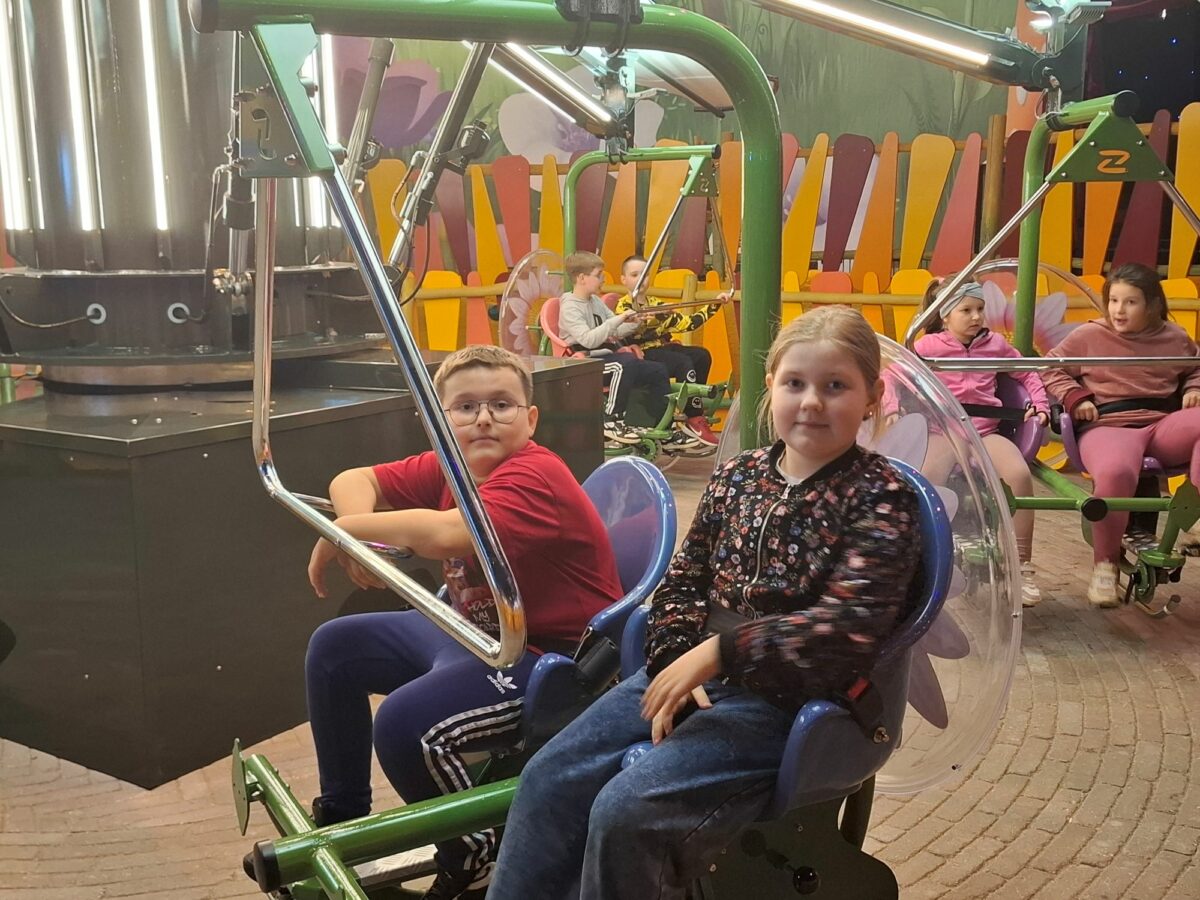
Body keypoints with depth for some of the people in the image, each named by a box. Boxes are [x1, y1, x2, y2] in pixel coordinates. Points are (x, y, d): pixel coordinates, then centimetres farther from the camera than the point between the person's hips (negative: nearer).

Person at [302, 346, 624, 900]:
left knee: (405, 722, -30)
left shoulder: (537, 476, -24)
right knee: (334, 647, 12)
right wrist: (358, 533, -18)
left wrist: (345, 529, -25)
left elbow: (447, 533, -41)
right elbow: (355, 480, 6)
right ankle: (341, 817, 29)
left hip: (550, 657, -10)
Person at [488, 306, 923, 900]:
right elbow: (683, 582, 11)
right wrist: (676, 666, -8)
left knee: (624, 811, -21)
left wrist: (718, 651, -23)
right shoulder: (736, 477, 10)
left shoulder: (880, 495, -8)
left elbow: (849, 625, -20)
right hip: (692, 672, 6)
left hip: (786, 701, -6)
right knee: (549, 777, -5)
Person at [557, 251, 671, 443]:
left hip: (607, 358, 9)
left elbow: (615, 332, 19)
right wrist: (617, 320, -27)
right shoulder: (570, 308, -12)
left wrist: (632, 324, -1)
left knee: (657, 370, 0)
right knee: (626, 362, -36)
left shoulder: (595, 301, 14)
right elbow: (588, 340, -26)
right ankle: (612, 422, -28)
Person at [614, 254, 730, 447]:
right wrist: (641, 319, -38)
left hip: (663, 348, 7)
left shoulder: (655, 303, 19)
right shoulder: (623, 306, 0)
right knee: (684, 363, -27)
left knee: (701, 356, -14)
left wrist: (713, 306, 13)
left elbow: (685, 323, 17)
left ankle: (691, 408, -6)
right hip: (643, 353, -7)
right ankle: (695, 420, -19)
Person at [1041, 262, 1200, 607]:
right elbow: (1051, 368, 11)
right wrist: (1075, 398, -4)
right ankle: (1104, 565, -17)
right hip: (1108, 426, -3)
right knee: (1115, 472, -41)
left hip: (1164, 424, 4)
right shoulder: (1090, 335, 5)